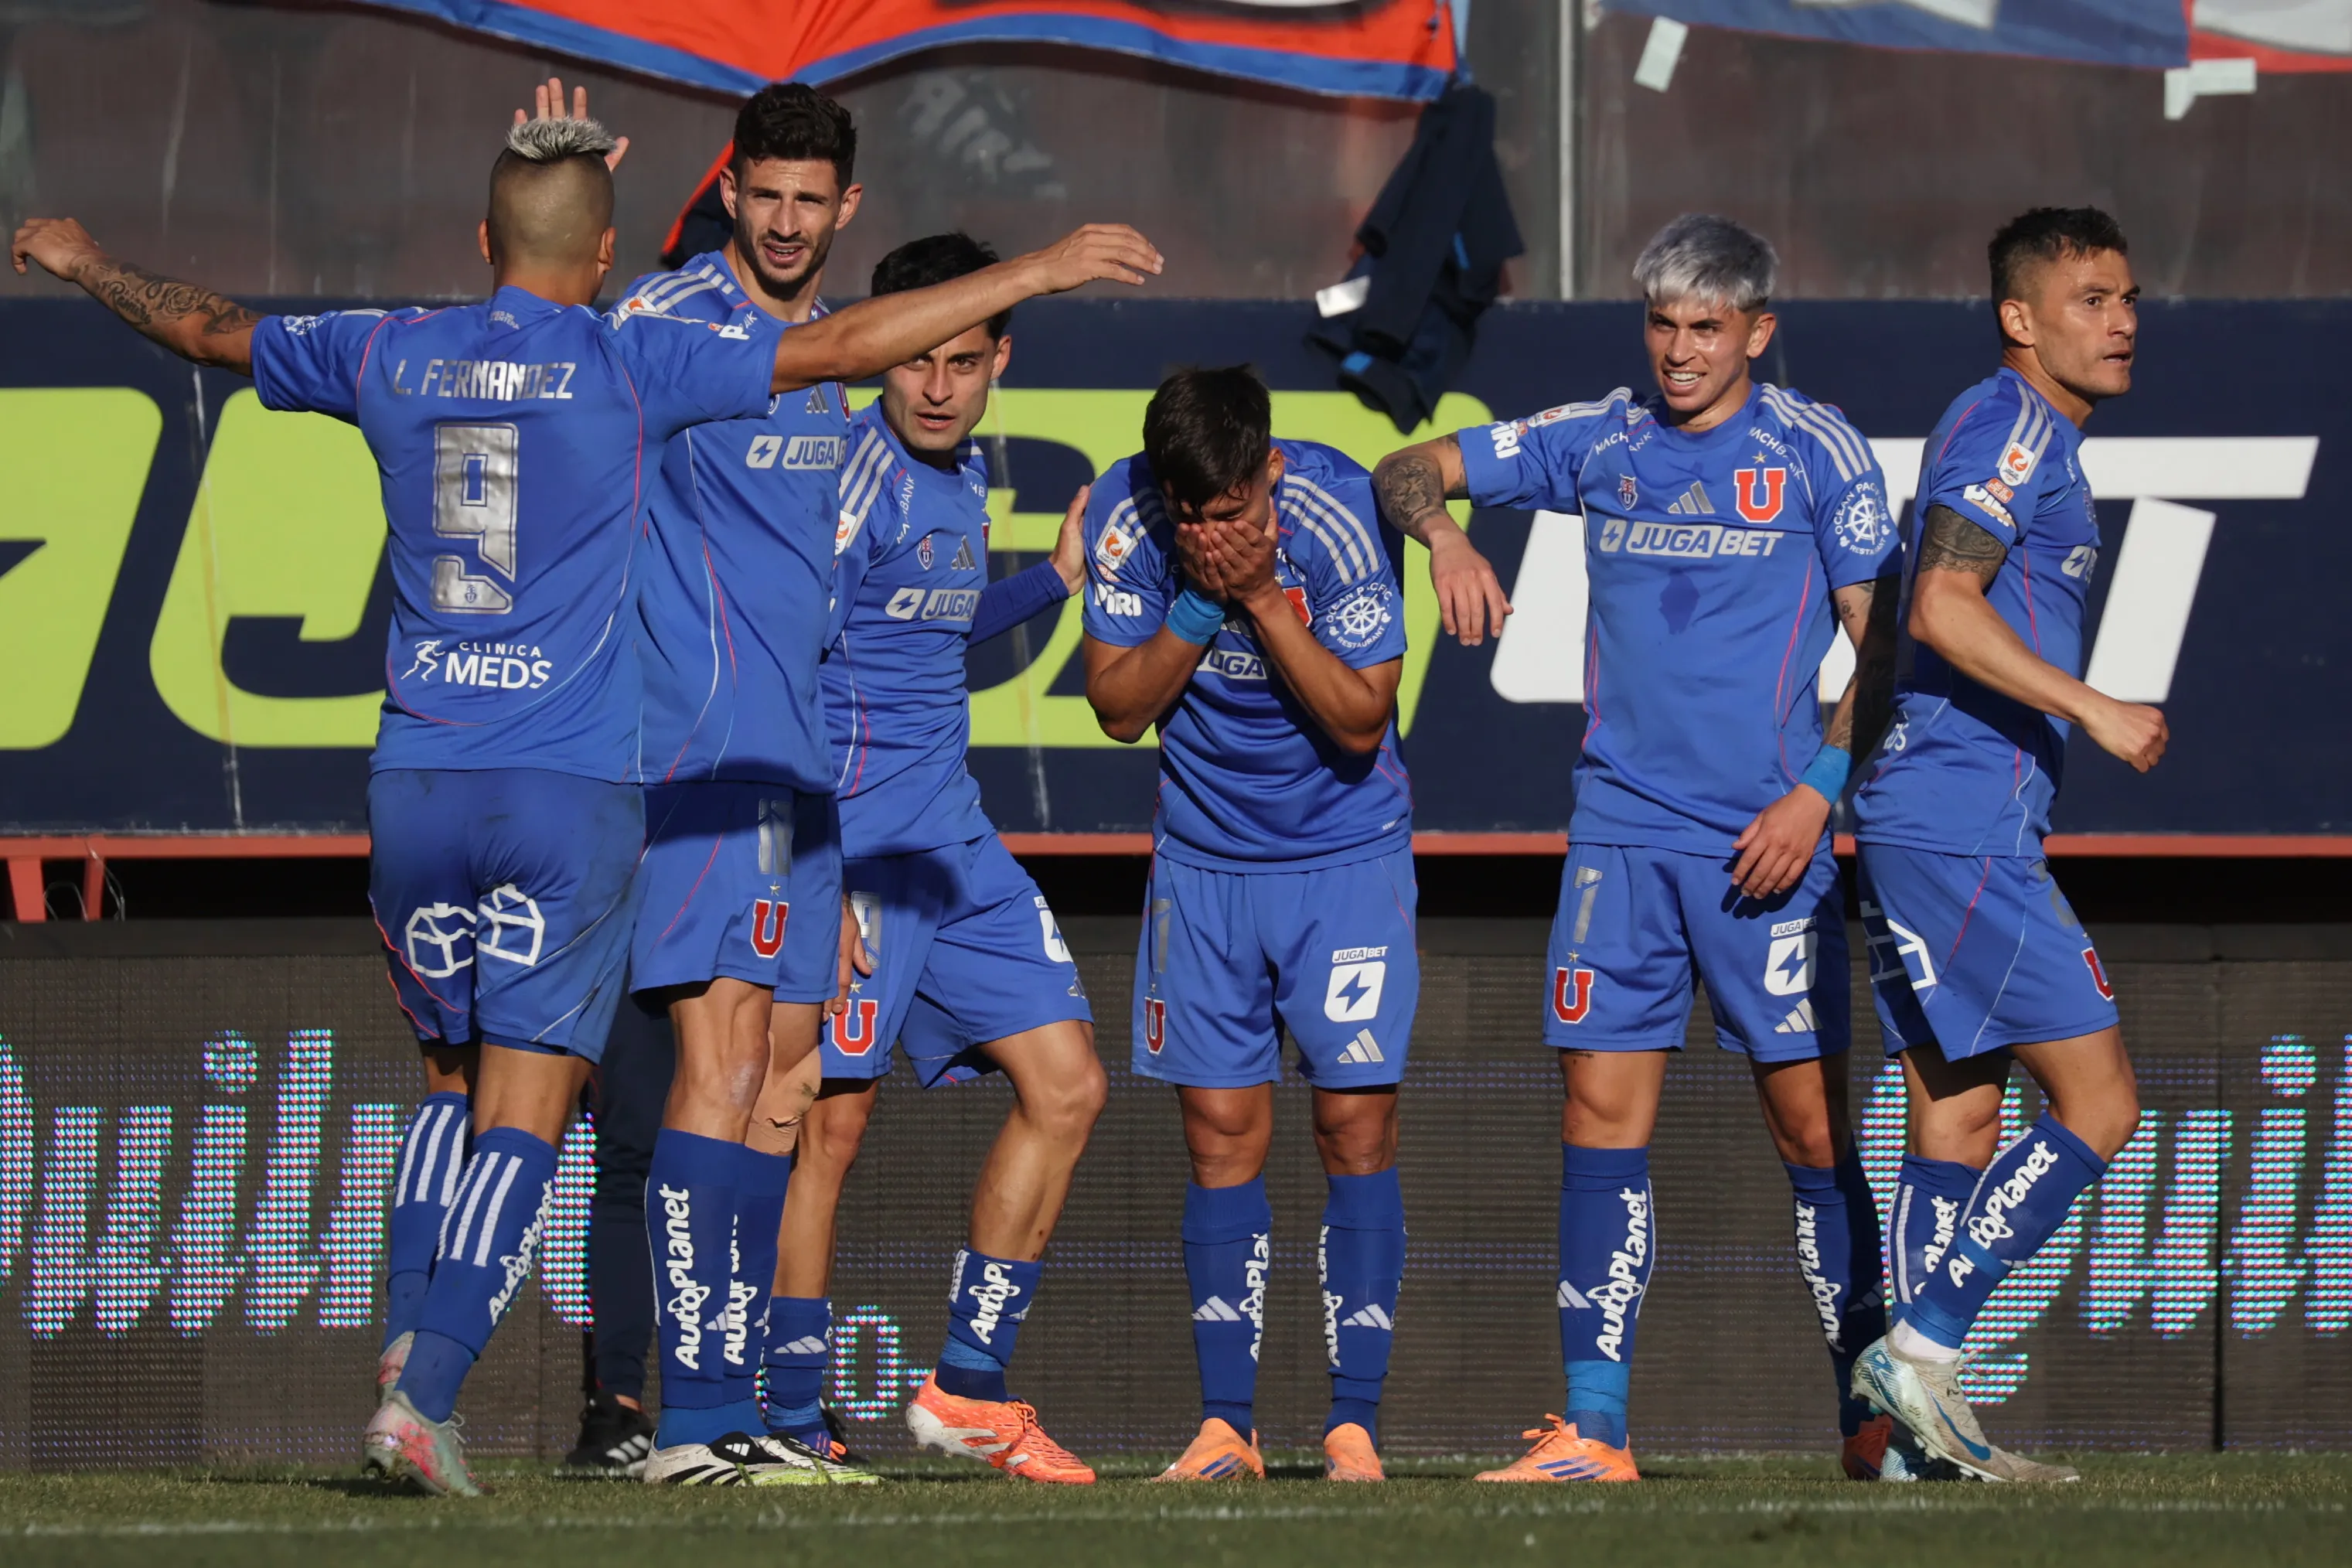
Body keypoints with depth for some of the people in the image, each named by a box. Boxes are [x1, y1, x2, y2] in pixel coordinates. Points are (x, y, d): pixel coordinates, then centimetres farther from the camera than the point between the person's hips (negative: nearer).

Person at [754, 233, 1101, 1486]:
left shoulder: (963, 476, 14)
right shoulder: (855, 469, -13)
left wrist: (1053, 578, 29)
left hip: (953, 840, 9)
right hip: (850, 835, -9)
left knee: (1065, 1085, 6)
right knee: (828, 1115, -8)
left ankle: (967, 1385, 11)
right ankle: (790, 1422, -1)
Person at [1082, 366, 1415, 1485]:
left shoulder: (1336, 511, -20)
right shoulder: (1126, 514, -12)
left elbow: (1361, 721, -18)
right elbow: (1119, 709, -8)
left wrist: (1262, 597, -27)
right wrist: (1198, 604, -22)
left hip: (1347, 853, -2)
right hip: (1204, 855, 2)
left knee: (1356, 1126, -7)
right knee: (1222, 1132, 0)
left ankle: (1353, 1422, -4)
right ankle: (1225, 1424, 4)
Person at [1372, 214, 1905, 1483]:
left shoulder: (1816, 451, 0)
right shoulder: (1599, 442, 8)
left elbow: (1881, 646, 1)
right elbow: (1407, 471, 13)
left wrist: (1818, 792, -10)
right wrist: (1442, 532, -9)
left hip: (1765, 839, -3)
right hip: (1623, 826, 3)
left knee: (1809, 1118, -3)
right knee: (1602, 1114, -2)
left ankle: (1873, 1416, 6)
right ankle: (1592, 1428, 0)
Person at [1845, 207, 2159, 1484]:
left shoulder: (2024, 432, 21)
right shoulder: (2013, 425, -10)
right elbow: (1941, 609, -22)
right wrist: (2092, 710, -21)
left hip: (1933, 826, 10)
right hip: (1963, 823, -10)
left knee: (1959, 1118, 8)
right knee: (2098, 1101, -10)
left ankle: (1921, 1420, 6)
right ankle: (1923, 1345, -12)